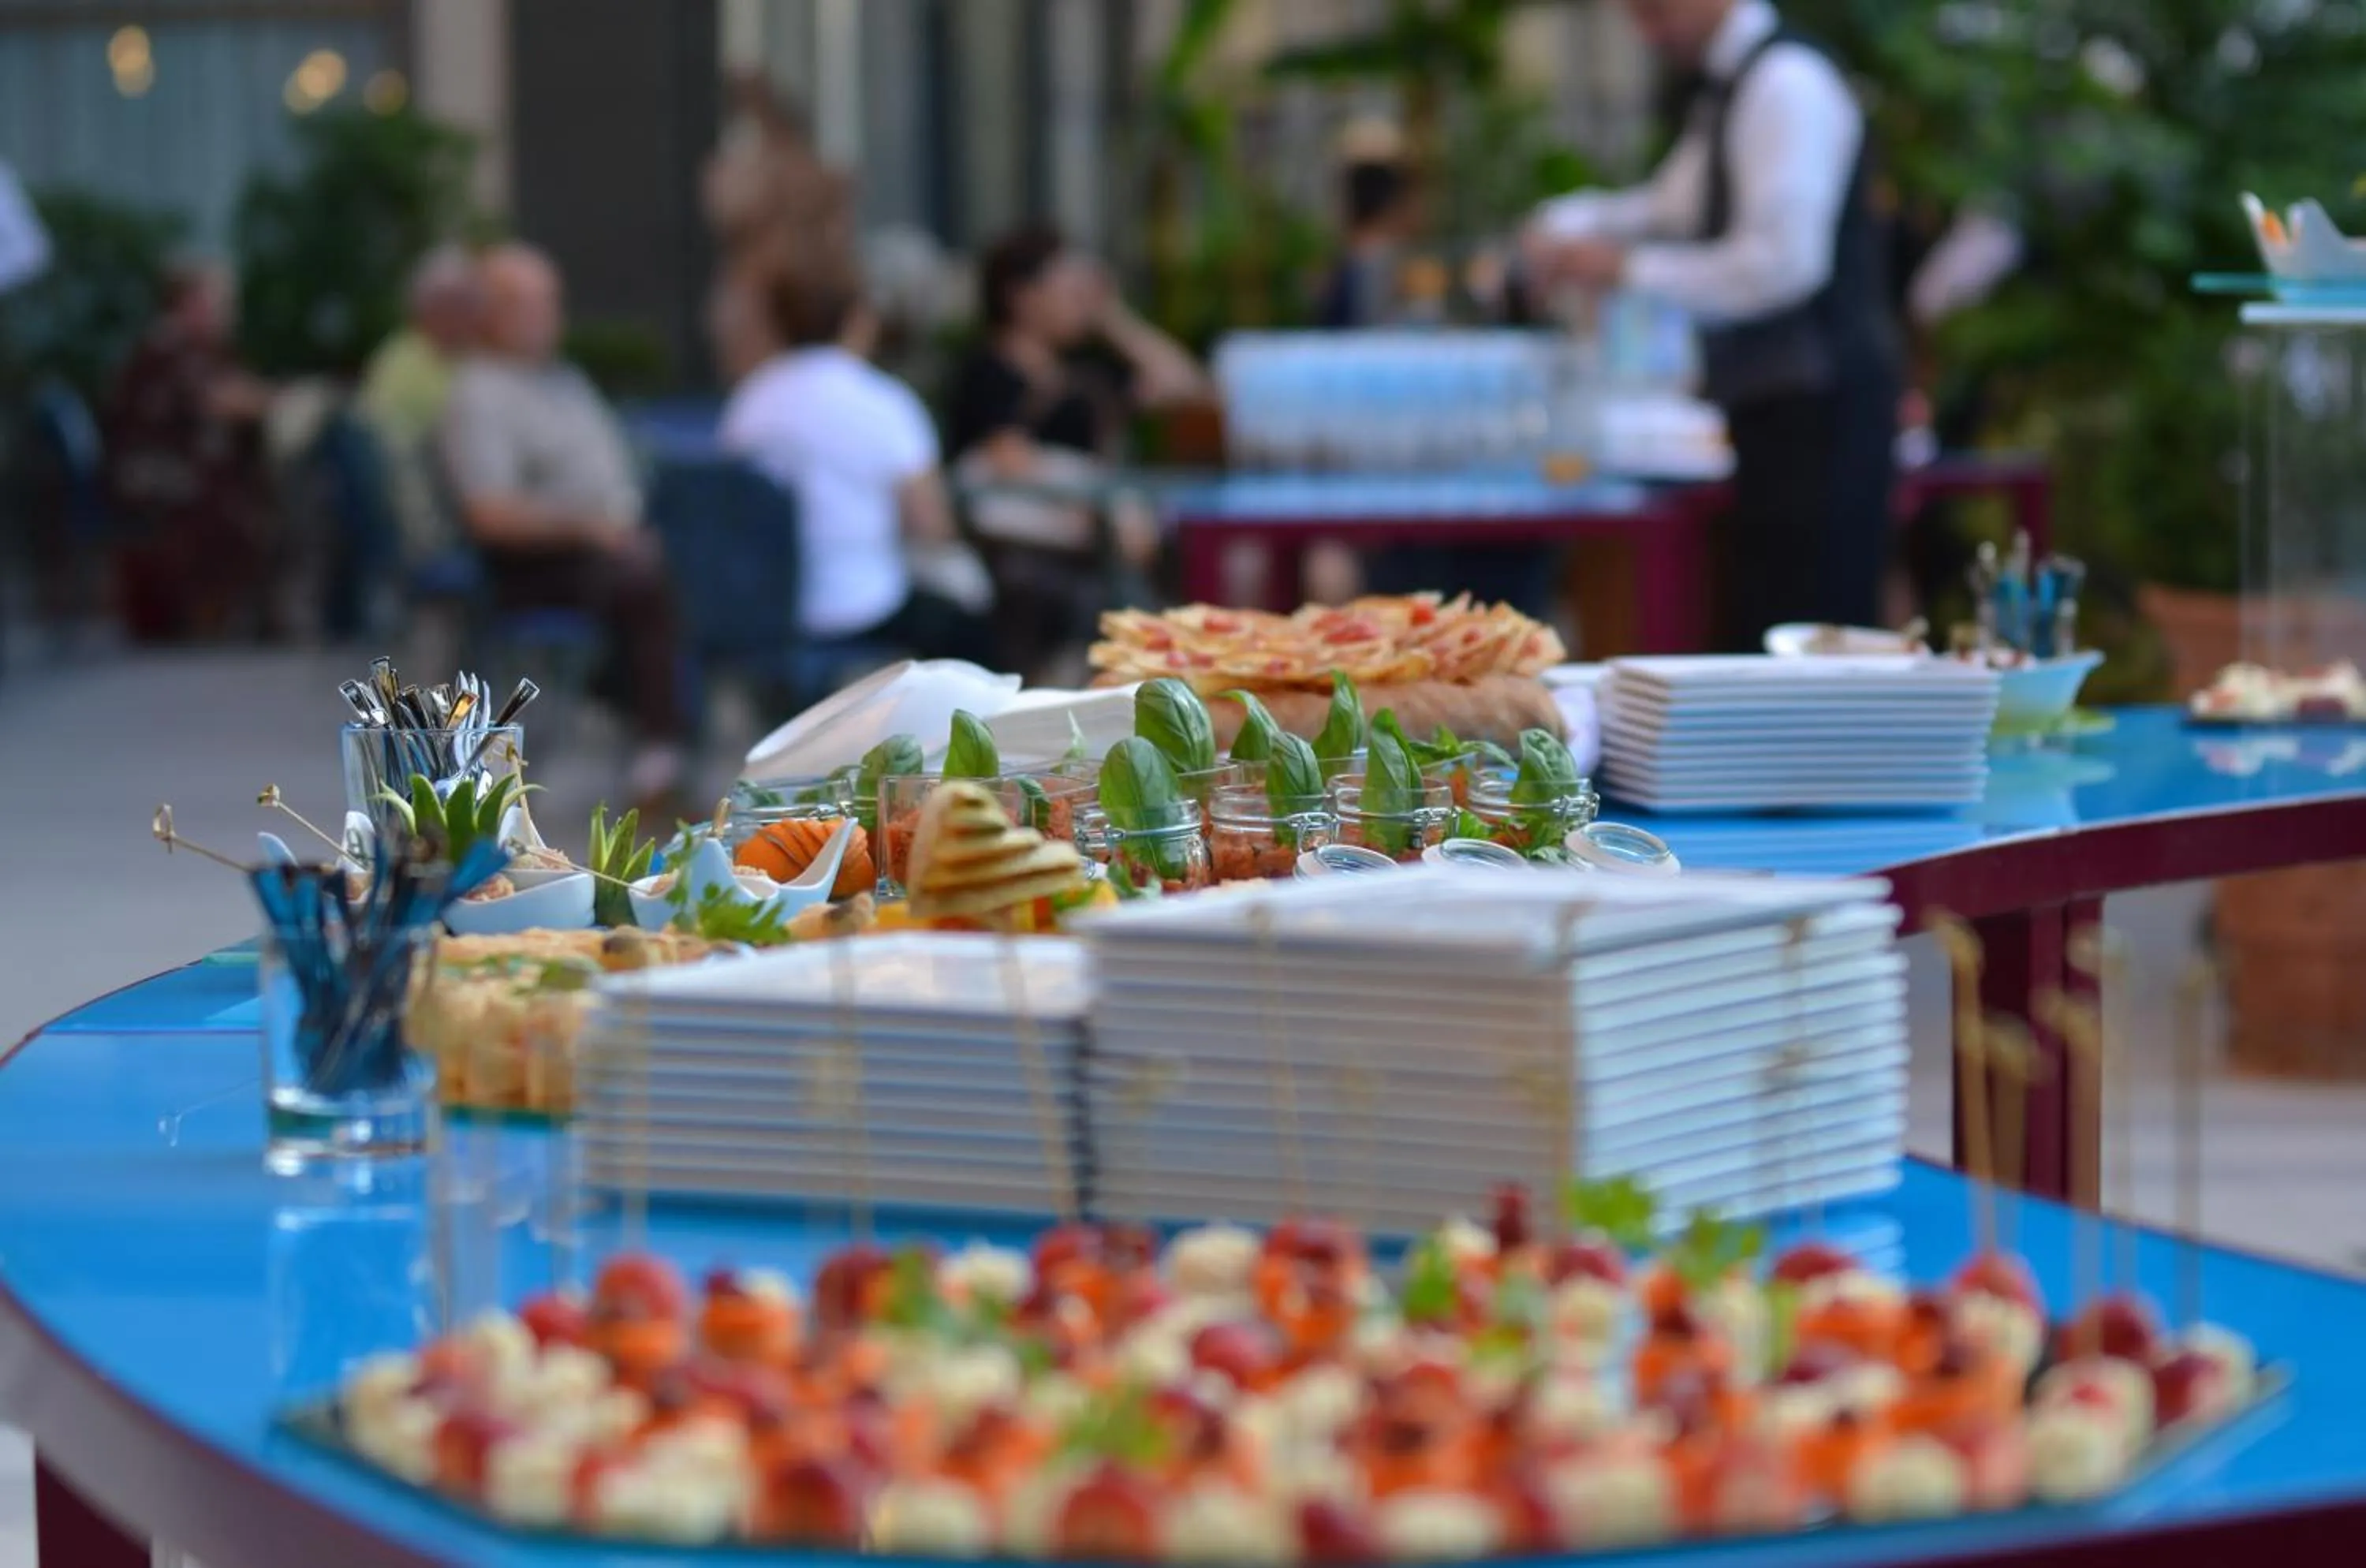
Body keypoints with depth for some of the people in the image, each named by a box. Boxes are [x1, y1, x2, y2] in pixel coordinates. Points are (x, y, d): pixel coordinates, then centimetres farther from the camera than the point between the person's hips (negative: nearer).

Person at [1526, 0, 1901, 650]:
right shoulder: (1723, 90, 12)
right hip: (1771, 400, 10)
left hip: (1816, 404, -10)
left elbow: (1783, 262, -24)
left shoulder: (1787, 86, -17)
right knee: (1758, 631, 14)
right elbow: (1673, 210, 25)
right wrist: (1571, 223, 6)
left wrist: (1629, 271, -17)